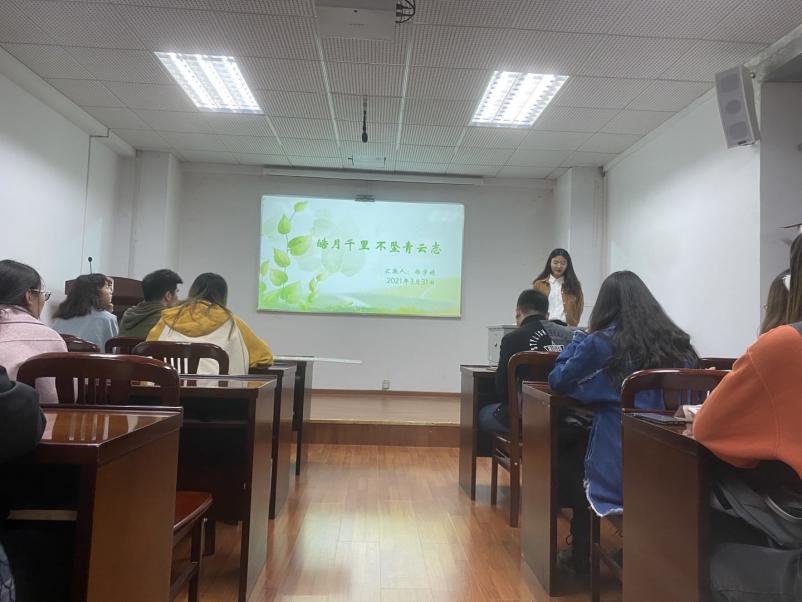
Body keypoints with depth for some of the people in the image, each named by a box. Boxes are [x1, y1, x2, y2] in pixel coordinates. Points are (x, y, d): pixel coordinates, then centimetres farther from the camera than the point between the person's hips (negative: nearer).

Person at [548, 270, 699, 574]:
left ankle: (580, 554, 36)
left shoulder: (600, 343, -12)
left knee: (566, 454, 26)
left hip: (619, 469, -5)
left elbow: (557, 381, 0)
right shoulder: (679, 344, 1)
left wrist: (581, 337, 9)